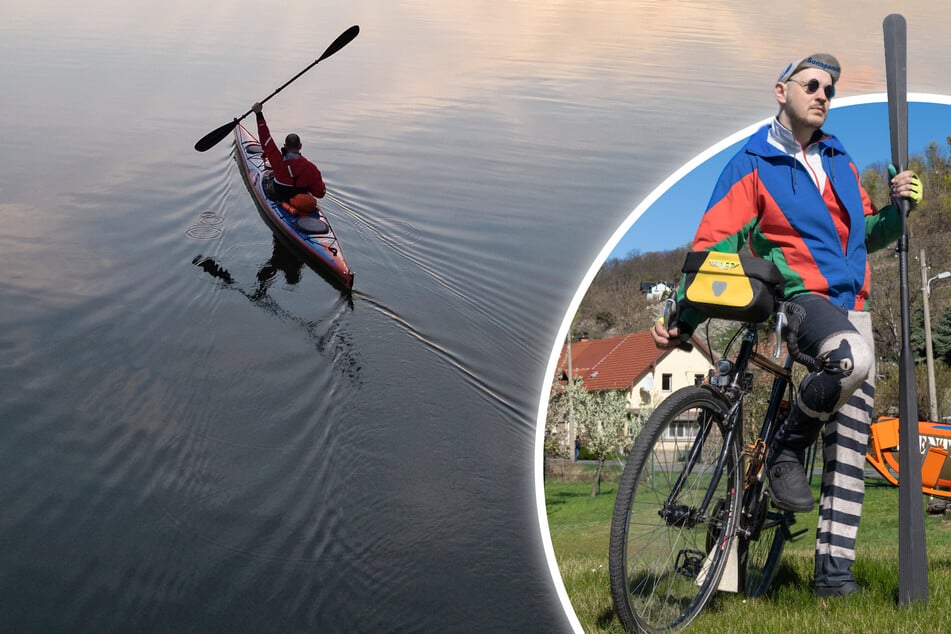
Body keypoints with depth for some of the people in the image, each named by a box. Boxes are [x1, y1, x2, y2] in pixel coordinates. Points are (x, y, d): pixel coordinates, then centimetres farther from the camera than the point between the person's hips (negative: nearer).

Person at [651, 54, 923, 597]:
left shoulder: (839, 160, 19)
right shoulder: (752, 165, 1)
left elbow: (867, 234, 26)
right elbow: (715, 243, -6)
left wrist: (897, 208, 4)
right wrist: (684, 318, -15)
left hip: (853, 308, 6)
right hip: (798, 297, -6)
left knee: (850, 448, -1)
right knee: (852, 360, -39)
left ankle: (835, 569, 3)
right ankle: (787, 449, -14)